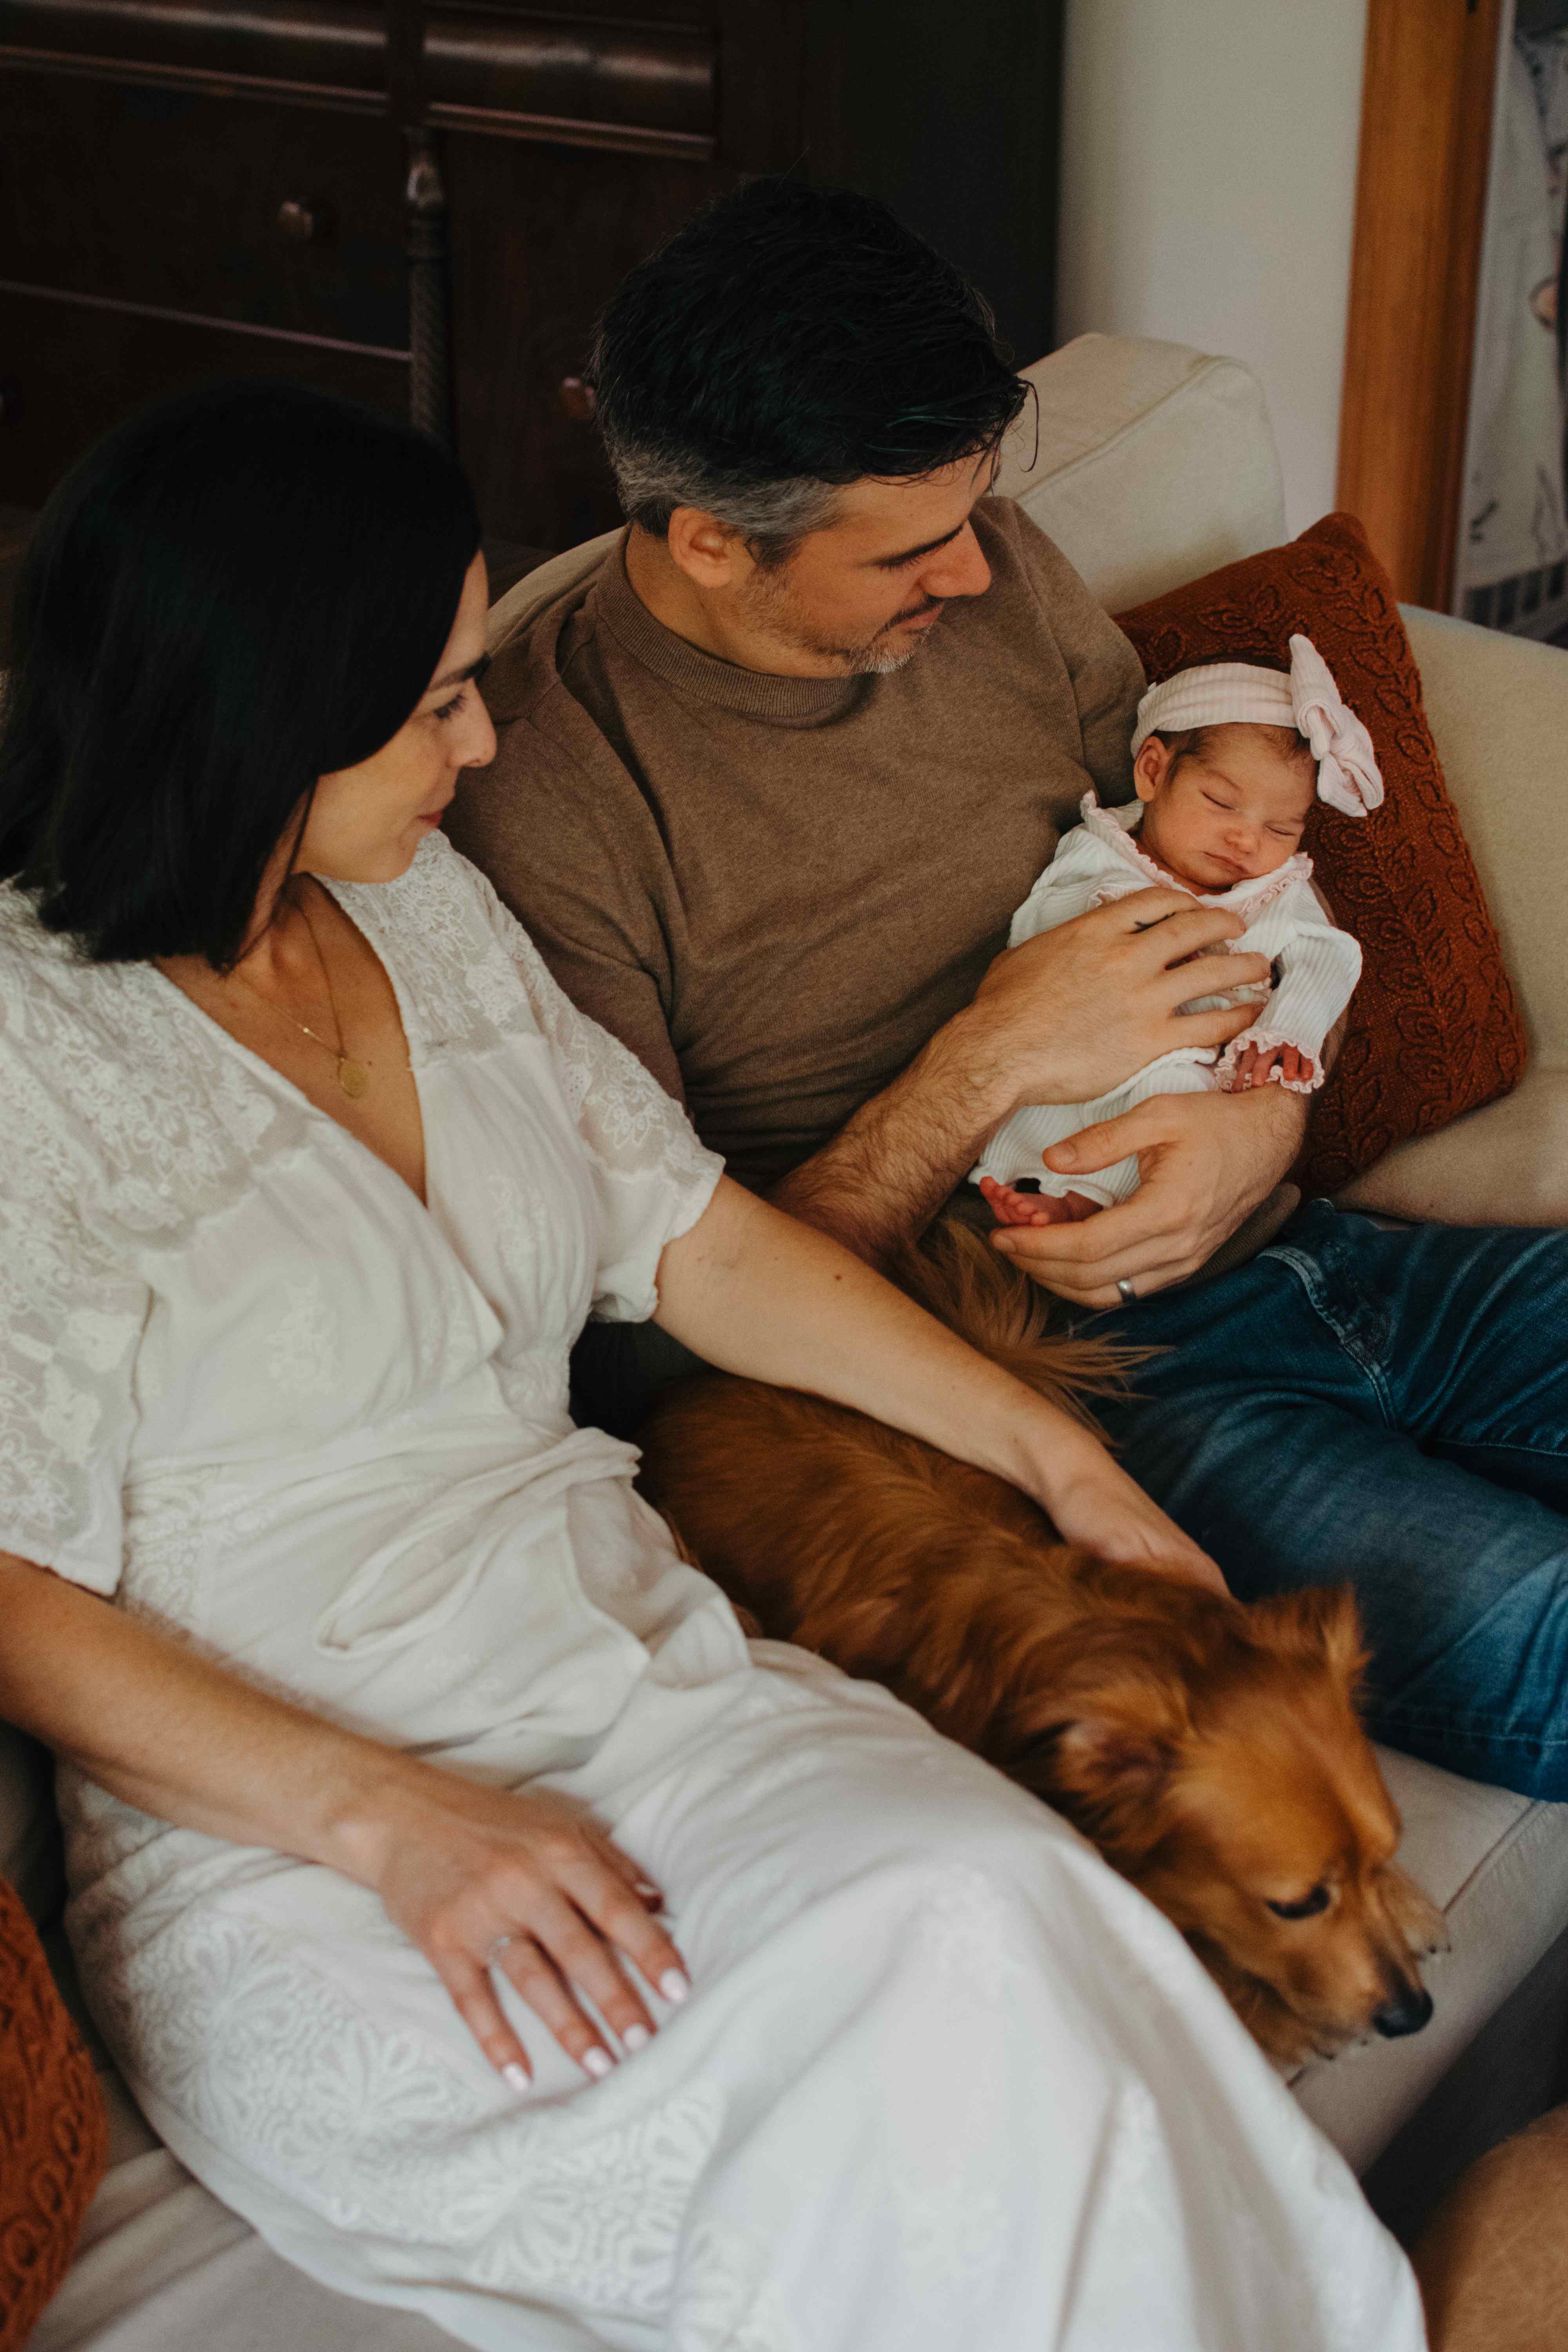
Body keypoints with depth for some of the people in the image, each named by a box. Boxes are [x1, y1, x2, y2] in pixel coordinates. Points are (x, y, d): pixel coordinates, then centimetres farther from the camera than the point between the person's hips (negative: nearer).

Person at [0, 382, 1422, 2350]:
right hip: (278, 1845, -6)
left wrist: (1056, 1453, 14)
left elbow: (692, 1236, 18)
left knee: (993, 1913, -26)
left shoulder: (424, 904, 12)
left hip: (639, 1679, 6)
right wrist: (389, 1820, -21)